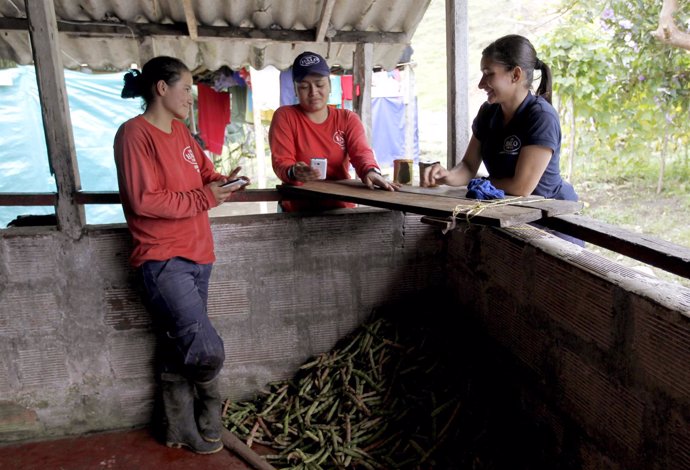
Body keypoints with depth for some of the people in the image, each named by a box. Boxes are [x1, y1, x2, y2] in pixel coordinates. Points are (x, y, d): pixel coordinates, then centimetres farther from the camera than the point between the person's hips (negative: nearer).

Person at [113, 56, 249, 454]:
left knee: (180, 349, 16)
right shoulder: (134, 133, -11)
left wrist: (221, 183, 2)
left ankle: (183, 431, 30)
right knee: (208, 350, -14)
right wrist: (203, 199, -16)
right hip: (163, 261, -8)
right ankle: (207, 421, 18)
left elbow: (204, 171, 24)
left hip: (197, 255, 8)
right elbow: (143, 200, -17)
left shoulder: (181, 131, 14)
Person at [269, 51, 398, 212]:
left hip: (341, 207, 2)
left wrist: (371, 171, -30)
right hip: (298, 210, -2)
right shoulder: (284, 116, 3)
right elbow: (281, 162, -6)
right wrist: (294, 172, -31)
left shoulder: (348, 119, 10)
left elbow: (361, 151, -6)